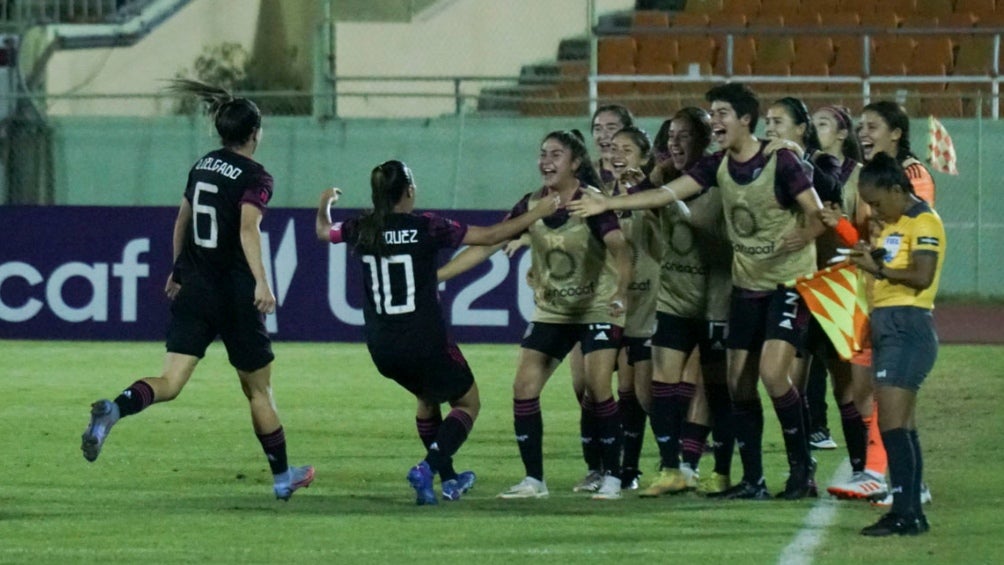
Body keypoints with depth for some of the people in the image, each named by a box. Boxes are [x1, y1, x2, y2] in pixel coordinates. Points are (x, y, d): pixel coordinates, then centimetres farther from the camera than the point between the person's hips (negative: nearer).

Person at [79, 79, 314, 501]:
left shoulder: (202, 166, 12)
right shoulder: (255, 177, -9)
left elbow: (181, 221, 23)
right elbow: (248, 228, -25)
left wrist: (178, 272, 37)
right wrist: (261, 282, -36)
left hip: (193, 290, 5)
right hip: (235, 296, -5)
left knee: (170, 383, -5)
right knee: (258, 390, 12)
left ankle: (114, 409, -36)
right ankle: (282, 477, 25)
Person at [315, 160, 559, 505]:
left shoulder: (362, 230, -1)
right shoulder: (426, 228, -13)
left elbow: (323, 231, 22)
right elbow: (491, 236, -8)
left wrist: (324, 205, 44)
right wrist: (537, 213, 3)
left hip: (383, 350, 5)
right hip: (426, 344, -5)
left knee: (428, 397, 31)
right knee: (468, 403, 13)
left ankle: (448, 479, 34)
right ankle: (428, 467, -10)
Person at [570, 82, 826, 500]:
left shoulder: (780, 162, -15)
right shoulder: (718, 166, 3)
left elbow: (818, 216, -14)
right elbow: (667, 194, 1)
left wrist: (800, 238, -30)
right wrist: (607, 204, -6)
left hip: (788, 281, -7)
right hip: (747, 284, 7)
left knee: (772, 371, -20)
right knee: (739, 382, 3)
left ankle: (801, 467, -6)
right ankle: (752, 479, 12)